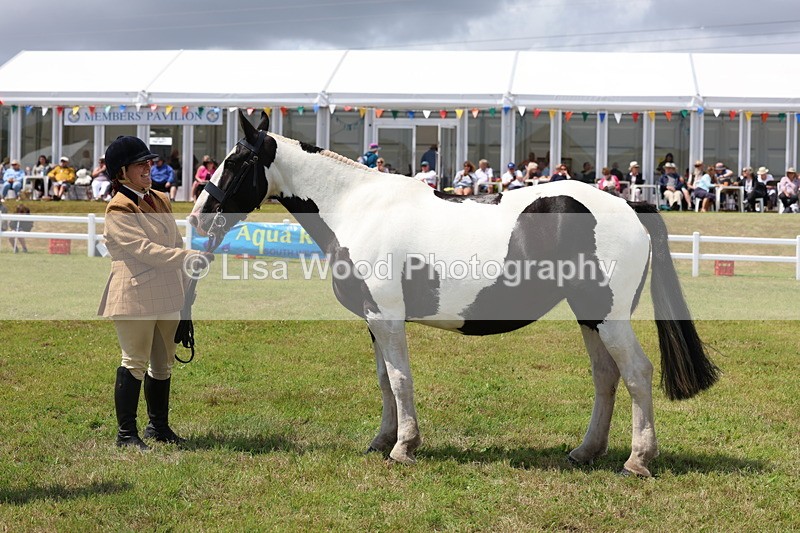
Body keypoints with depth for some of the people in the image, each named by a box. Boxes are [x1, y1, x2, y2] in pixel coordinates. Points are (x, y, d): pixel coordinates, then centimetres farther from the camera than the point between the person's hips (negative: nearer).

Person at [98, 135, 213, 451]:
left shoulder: (161, 200, 14)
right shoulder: (119, 209, -11)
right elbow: (143, 249, -21)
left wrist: (183, 291, 17)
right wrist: (190, 257, -26)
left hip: (167, 296, 8)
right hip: (135, 297, -8)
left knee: (163, 365, 14)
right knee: (134, 364, -4)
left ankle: (158, 427, 25)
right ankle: (126, 434, 3)